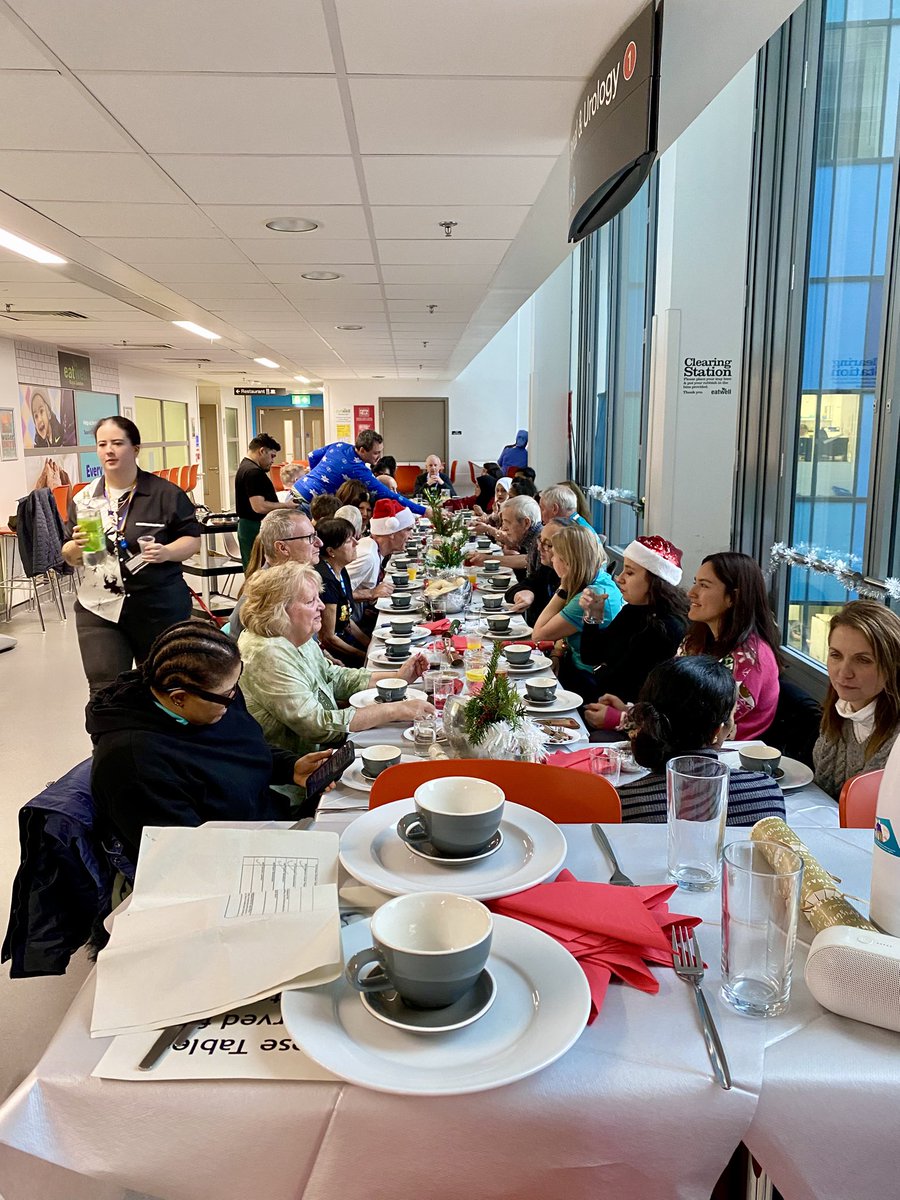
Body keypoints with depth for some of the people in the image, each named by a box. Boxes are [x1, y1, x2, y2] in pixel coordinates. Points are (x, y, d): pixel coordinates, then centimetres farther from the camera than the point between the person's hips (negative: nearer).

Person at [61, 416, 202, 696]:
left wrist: (166, 552, -21)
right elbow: (69, 557, 11)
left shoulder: (165, 493, -3)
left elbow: (193, 539, 0)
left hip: (160, 608, -2)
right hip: (99, 610, 2)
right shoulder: (84, 499, 7)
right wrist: (76, 546, -12)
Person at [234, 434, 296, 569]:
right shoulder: (253, 472, -18)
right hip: (256, 528, -11)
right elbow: (259, 506, -25)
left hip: (248, 527, 11)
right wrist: (286, 505, -13)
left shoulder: (246, 467, 15)